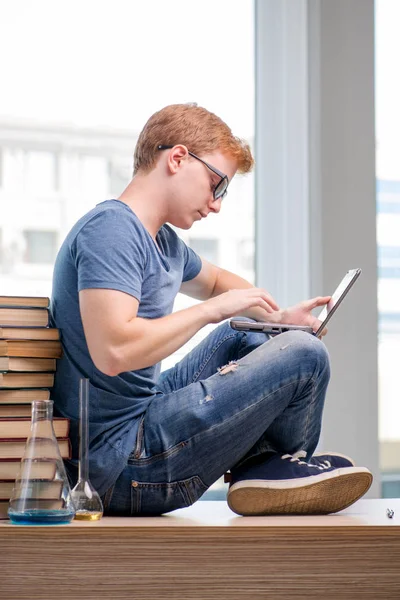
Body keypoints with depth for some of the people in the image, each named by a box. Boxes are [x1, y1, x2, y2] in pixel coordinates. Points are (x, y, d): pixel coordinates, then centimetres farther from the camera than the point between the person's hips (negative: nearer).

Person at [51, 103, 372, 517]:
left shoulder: (163, 242, 15)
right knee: (304, 355, -11)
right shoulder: (110, 227, -16)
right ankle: (276, 468, 13)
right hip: (121, 466, -11)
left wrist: (278, 316, 17)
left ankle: (255, 465, 11)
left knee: (241, 339, 27)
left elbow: (214, 281, 37)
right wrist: (215, 308, -17)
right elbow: (113, 351, -29)